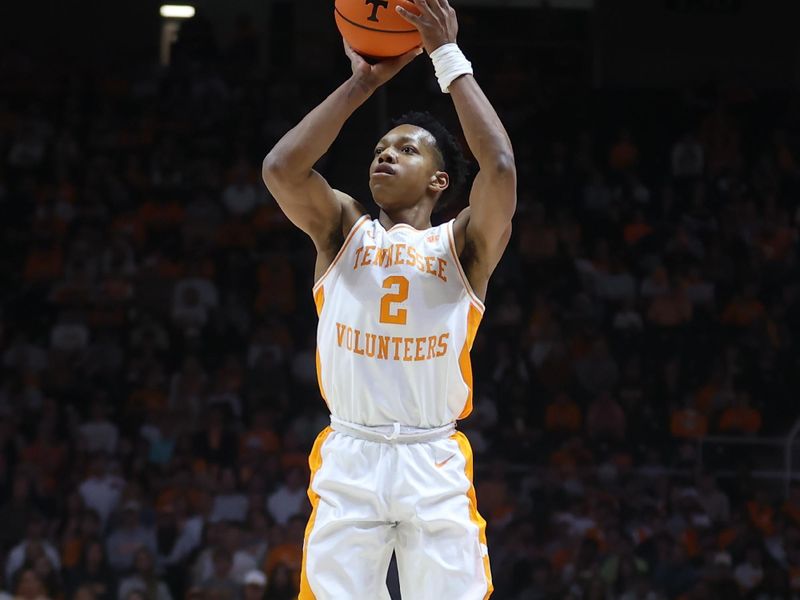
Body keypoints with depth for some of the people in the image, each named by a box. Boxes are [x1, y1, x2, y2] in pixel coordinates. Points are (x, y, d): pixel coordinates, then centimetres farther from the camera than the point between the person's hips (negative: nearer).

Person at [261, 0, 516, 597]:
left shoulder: (463, 244, 8)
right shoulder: (343, 229, 13)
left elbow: (500, 168, -12)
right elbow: (281, 168, -5)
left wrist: (450, 58, -7)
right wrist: (364, 81, -2)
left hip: (435, 464, -1)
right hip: (348, 460, 1)